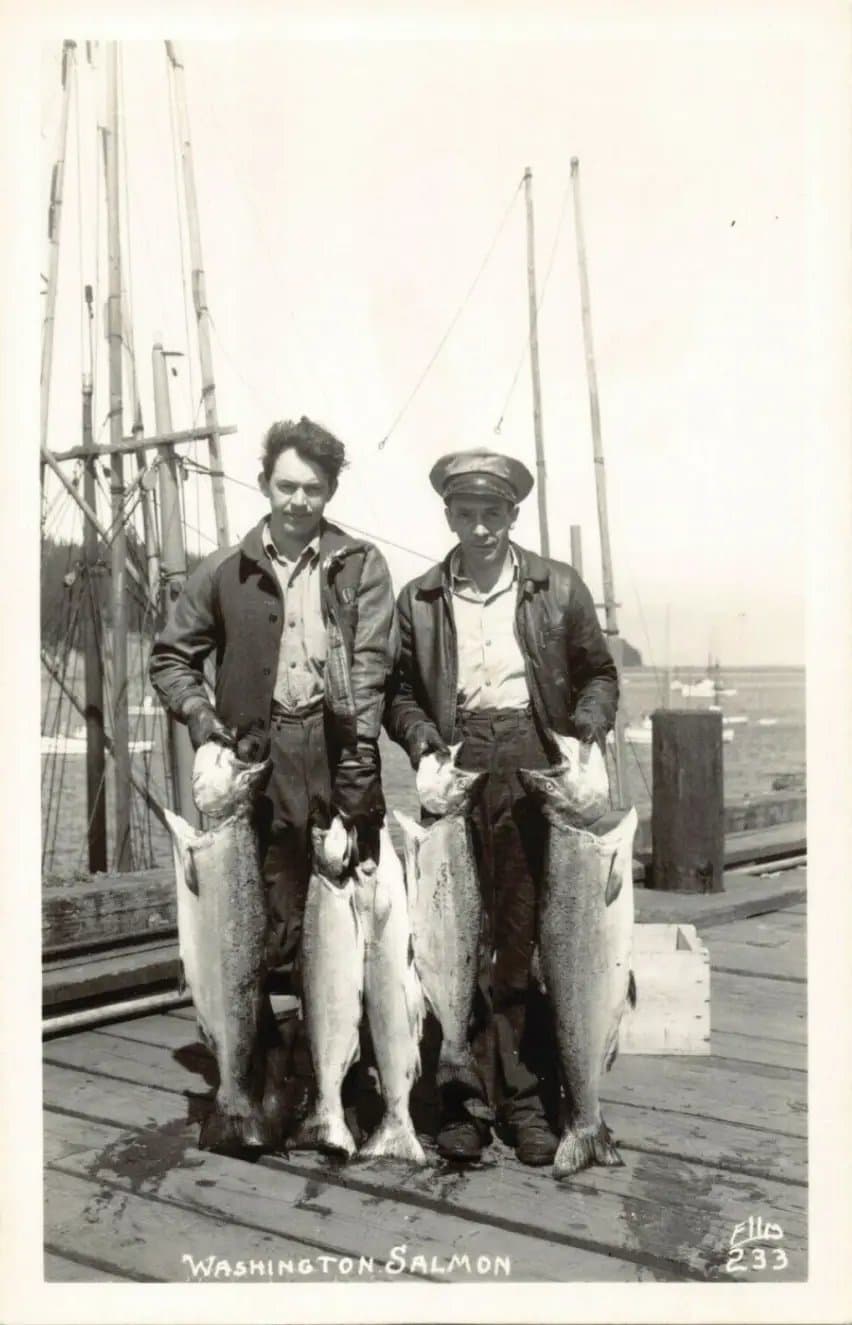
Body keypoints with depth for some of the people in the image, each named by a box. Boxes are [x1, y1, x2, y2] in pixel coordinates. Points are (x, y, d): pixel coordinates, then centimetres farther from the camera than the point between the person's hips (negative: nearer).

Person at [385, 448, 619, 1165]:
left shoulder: (559, 587, 9)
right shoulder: (419, 600, 12)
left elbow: (598, 671, 12)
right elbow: (400, 689, 13)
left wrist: (587, 724, -6)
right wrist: (417, 730, -6)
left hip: (536, 775, -1)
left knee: (532, 938, 0)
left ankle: (530, 1097, 13)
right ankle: (465, 1097, 12)